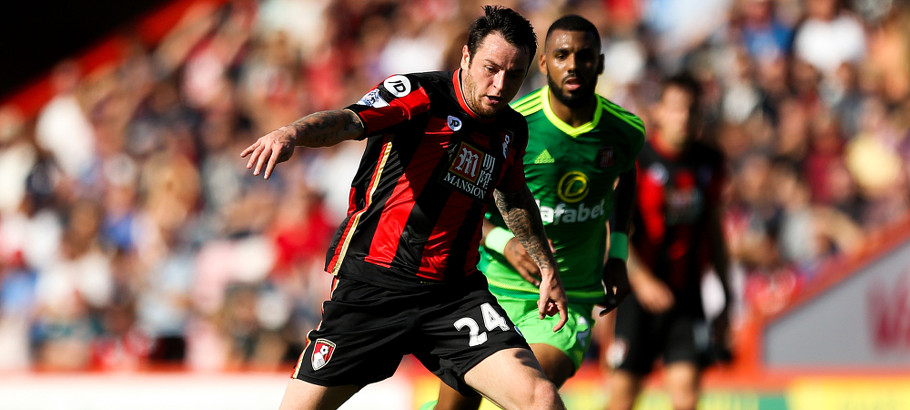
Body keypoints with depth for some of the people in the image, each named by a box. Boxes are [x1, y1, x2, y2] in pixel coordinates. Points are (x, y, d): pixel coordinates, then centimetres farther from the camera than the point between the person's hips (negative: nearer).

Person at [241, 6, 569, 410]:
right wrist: (292, 131, -50)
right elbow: (347, 121, -28)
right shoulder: (418, 94, -9)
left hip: (455, 293, 4)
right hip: (372, 283, -4)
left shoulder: (512, 130, 9)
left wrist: (547, 266, 40)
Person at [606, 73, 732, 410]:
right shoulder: (634, 159, -7)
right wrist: (640, 279, -25)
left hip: (686, 291, 3)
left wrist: (726, 298, 18)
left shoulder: (709, 162, 8)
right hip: (638, 294, -3)